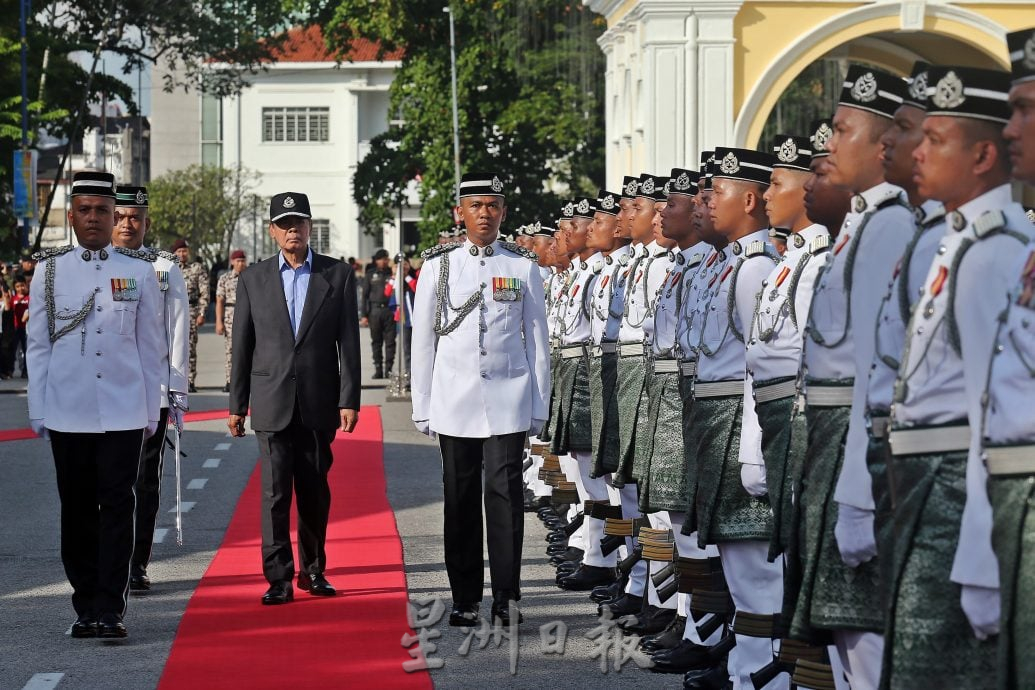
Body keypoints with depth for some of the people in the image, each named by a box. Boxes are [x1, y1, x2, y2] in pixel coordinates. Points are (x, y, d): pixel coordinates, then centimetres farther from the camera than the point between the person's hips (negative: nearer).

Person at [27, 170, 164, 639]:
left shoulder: (138, 272, 5)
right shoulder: (50, 270, 5)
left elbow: (151, 346, 8)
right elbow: (37, 344, 7)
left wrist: (152, 410, 6)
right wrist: (37, 410, 3)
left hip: (123, 411, -1)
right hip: (67, 414, 1)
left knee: (117, 507, -5)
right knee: (77, 509, 6)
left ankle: (110, 611, -4)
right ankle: (85, 608, 15)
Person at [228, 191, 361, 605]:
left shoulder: (338, 275, 4)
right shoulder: (253, 279, 6)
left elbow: (348, 342, 1)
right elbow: (242, 346, 8)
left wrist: (349, 400, -5)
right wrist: (236, 405, 6)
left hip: (319, 404, 0)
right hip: (272, 403, 0)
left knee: (315, 492, 9)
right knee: (275, 491, -6)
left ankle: (313, 571, 22)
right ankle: (278, 579, -4)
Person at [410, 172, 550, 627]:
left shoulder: (523, 267, 6)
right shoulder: (438, 265, 6)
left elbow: (537, 339, 8)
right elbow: (422, 339, 8)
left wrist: (539, 405, 5)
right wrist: (422, 406, 4)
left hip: (508, 400, -1)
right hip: (454, 400, 1)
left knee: (504, 493, -7)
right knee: (461, 499, 4)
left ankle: (507, 598, -3)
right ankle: (466, 600, 10)